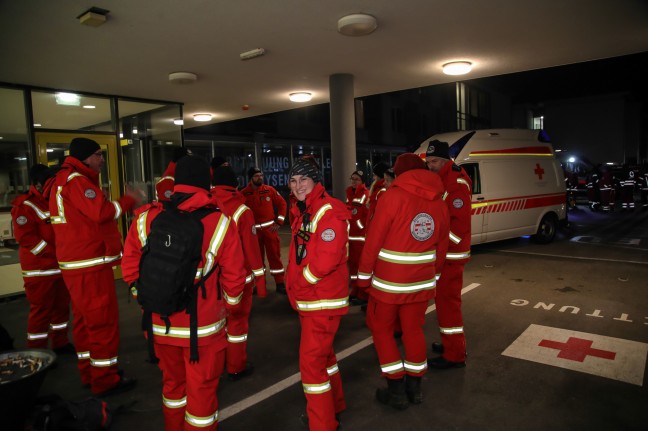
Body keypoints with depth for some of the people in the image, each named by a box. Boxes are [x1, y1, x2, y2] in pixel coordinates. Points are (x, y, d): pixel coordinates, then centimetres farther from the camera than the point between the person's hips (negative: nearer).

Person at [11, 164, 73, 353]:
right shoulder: (24, 207, -11)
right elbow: (25, 238, -20)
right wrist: (54, 253, -20)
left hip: (60, 266, 8)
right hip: (39, 269, -8)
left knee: (62, 306, 14)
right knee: (41, 309, -2)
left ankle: (60, 344, 26)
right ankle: (36, 352, 10)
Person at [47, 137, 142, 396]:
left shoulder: (65, 181, 19)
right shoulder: (76, 181, -15)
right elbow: (101, 212, -27)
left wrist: (124, 204, 4)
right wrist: (129, 200, -13)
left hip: (76, 264, 11)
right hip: (90, 265, -11)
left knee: (85, 319, 18)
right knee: (103, 321, -3)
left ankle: (90, 373, 30)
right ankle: (106, 380, 6)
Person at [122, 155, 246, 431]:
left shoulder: (145, 219, -7)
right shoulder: (220, 223, -15)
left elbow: (130, 267, 0)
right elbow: (233, 276, -10)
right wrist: (231, 305, 9)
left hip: (160, 324, 4)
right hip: (203, 327, -4)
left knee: (172, 382, 25)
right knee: (202, 389, 14)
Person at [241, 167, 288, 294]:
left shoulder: (270, 190, 0)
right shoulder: (244, 193, -2)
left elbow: (282, 204, 5)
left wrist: (278, 222, 0)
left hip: (270, 228, 0)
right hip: (253, 230, 1)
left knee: (274, 255, 2)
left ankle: (280, 283, 9)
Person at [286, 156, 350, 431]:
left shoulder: (328, 211, -19)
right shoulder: (302, 211, 11)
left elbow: (326, 259, -28)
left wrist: (299, 284, -15)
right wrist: (294, 287, 7)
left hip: (323, 299, -10)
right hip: (310, 298, 10)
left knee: (311, 360, -3)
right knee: (323, 353, 23)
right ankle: (334, 405, 43)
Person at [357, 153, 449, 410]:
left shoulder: (392, 196, -14)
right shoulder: (439, 203, 3)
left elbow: (374, 240, -14)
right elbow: (441, 247, 9)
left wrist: (364, 275, -4)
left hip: (389, 281, -5)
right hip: (421, 282, 5)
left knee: (381, 329, 13)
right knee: (414, 330, 19)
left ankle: (397, 390, 18)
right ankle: (414, 387, 29)